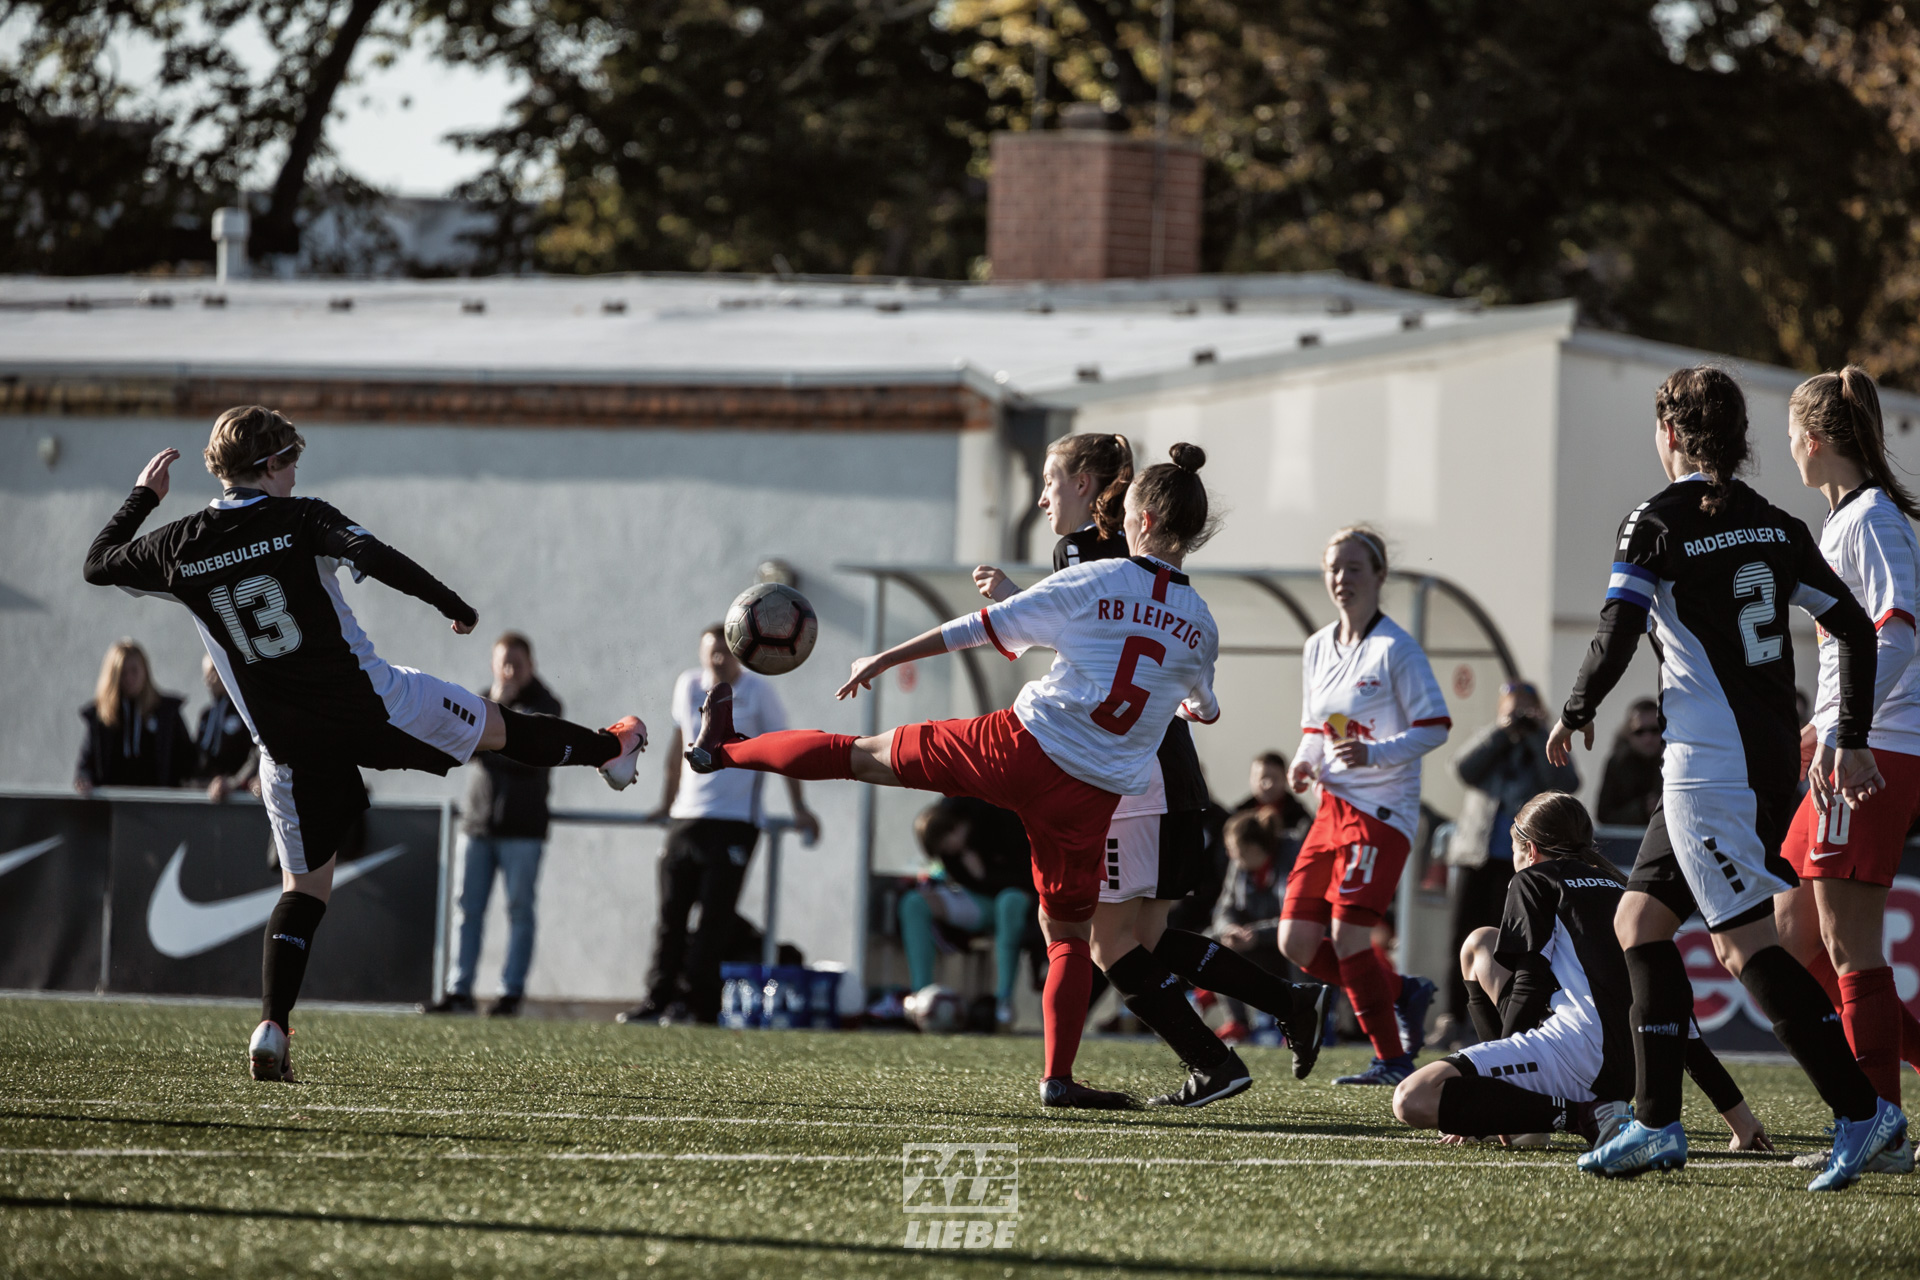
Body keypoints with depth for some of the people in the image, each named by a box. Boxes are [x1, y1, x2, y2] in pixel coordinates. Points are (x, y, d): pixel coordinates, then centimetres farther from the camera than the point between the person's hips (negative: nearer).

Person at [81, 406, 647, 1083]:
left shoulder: (180, 546, 0)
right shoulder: (299, 520, -9)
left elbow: (99, 565, 14)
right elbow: (380, 560, -21)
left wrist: (143, 494, 26)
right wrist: (454, 607, -8)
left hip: (287, 743, 3)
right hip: (369, 702, -3)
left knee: (304, 886, 9)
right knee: (496, 725, 22)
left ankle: (271, 1028, -5)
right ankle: (611, 750, 42)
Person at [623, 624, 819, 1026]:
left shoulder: (757, 691, -3)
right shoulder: (688, 685, 8)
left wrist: (799, 808, 1)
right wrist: (666, 803, 25)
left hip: (734, 823, -4)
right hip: (686, 819, 4)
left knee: (715, 916, -9)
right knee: (671, 913, 2)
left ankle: (695, 1001, -7)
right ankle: (658, 998, 6)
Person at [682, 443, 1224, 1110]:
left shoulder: (1093, 582, -5)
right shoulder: (1200, 626, 5)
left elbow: (983, 628, -3)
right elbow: (1206, 708, 27)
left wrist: (885, 659, 6)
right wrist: (1188, 707, 53)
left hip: (1019, 751, -2)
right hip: (1092, 796, 2)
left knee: (868, 754, 14)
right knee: (1069, 933, 15)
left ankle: (723, 749, 28)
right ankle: (1058, 1077, 6)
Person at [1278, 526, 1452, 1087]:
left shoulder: (1395, 649, -9)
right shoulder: (1318, 648, 13)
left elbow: (1435, 726, -11)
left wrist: (1373, 754, -23)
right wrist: (1305, 763, 2)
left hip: (1383, 809, -8)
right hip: (1333, 808, 8)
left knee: (1348, 934, -16)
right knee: (1297, 943, 0)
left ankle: (1393, 1059, -4)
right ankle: (1403, 992, 19)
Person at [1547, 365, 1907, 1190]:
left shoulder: (1655, 525, -8)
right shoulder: (1775, 527, 11)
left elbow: (1616, 636, -14)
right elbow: (1854, 628, 9)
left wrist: (1574, 716, 4)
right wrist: (1852, 743, 14)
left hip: (1710, 765, -8)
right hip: (1774, 753, 8)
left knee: (1748, 945, -8)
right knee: (1639, 919, 14)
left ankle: (1861, 1111, -14)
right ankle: (1657, 1124, 12)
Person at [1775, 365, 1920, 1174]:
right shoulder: (1846, 518, 18)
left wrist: (1843, 733, -30)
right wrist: (1827, 723, 34)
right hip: (1855, 752, 10)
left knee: (1850, 948, -8)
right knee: (1793, 934, 11)